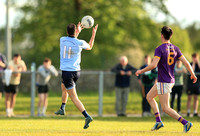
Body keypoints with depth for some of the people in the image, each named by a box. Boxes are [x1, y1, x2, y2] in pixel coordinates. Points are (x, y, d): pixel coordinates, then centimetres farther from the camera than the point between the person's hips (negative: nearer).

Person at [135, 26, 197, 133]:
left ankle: (185, 123, -18)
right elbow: (186, 63, 4)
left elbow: (153, 65, -24)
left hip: (164, 82, -8)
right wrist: (192, 74, 18)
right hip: (171, 80, 8)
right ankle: (158, 121, 14)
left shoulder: (159, 49, -15)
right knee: (149, 97, 22)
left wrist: (141, 71, -10)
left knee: (165, 108, -6)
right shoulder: (175, 49, 6)